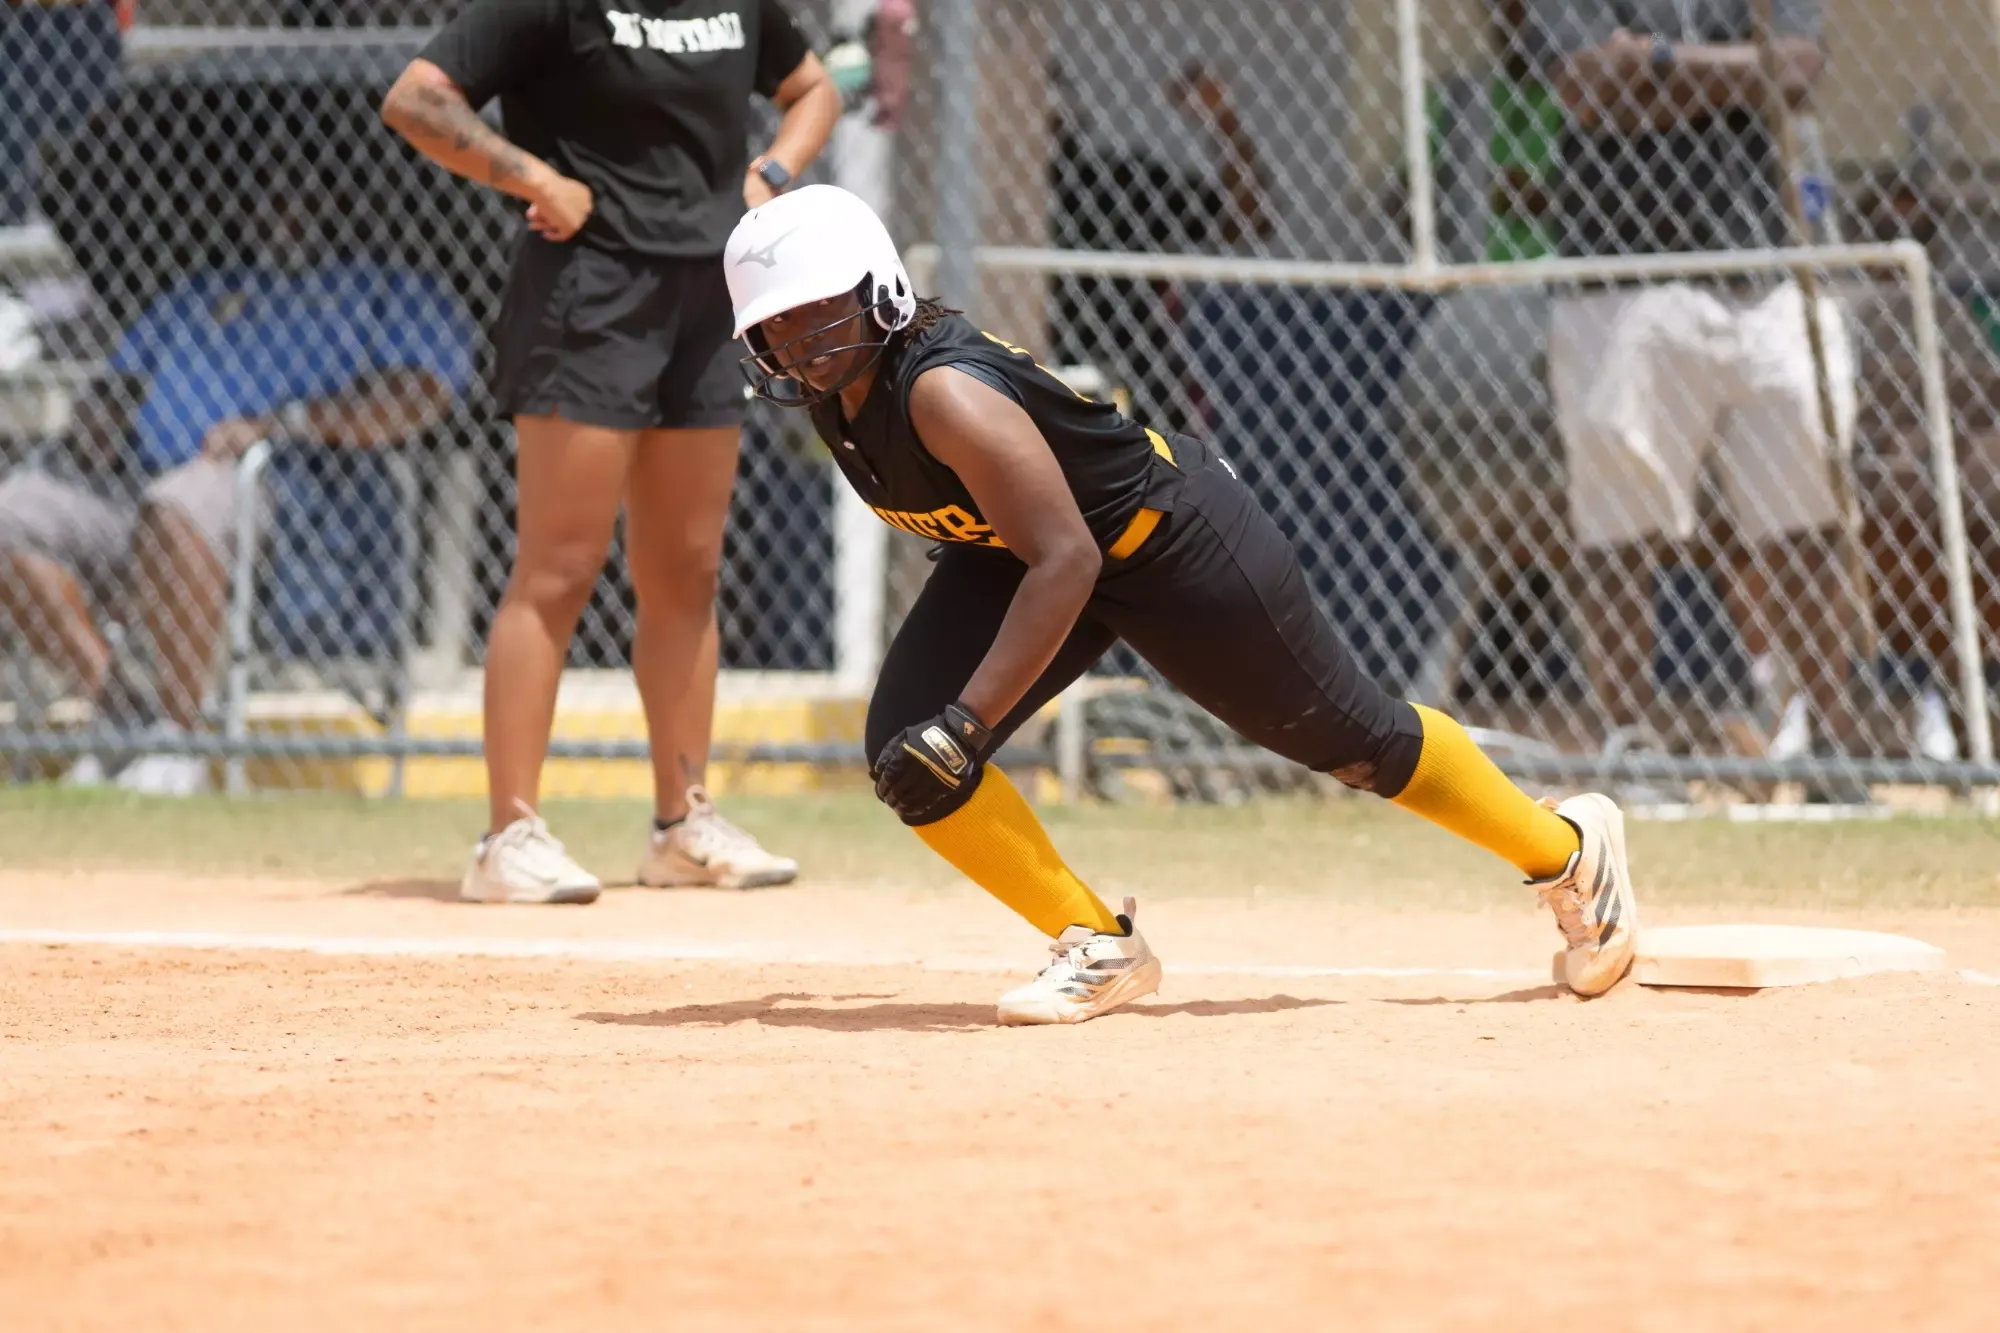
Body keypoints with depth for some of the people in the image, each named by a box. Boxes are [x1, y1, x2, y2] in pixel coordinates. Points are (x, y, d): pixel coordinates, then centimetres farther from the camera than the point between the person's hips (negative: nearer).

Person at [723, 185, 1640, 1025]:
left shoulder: (943, 393, -36)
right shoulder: (838, 389, -10)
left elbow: (1067, 561, -40)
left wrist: (969, 722, -44)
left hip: (1168, 534, -8)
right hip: (1012, 551, 8)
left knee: (1349, 737, 8)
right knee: (907, 754, -12)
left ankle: (1569, 850, 32)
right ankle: (1098, 950, 2)